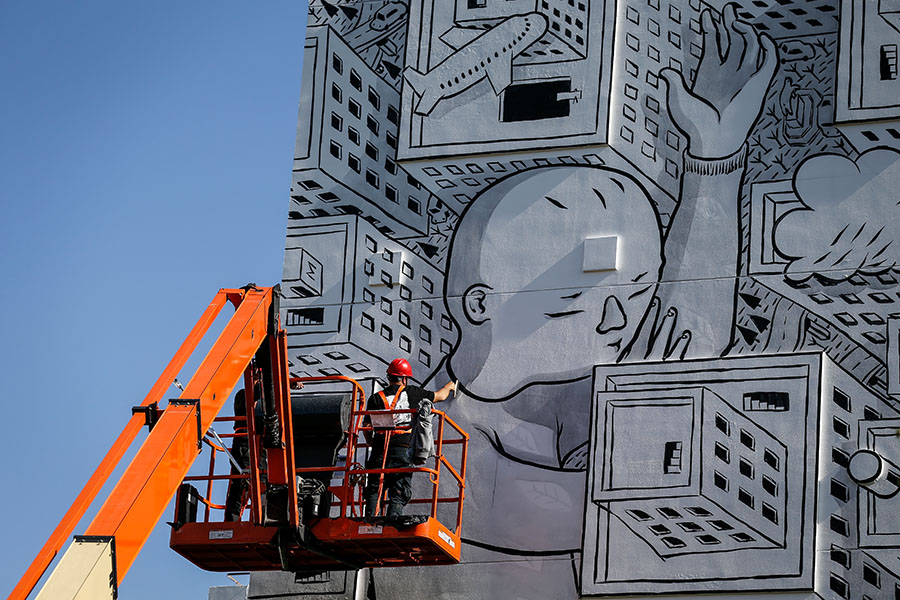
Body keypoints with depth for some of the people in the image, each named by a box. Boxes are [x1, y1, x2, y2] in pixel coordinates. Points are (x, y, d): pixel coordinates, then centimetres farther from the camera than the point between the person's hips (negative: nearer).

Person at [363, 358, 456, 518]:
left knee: (374, 492, 6)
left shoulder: (376, 398, 7)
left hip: (379, 452, 1)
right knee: (398, 497, 0)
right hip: (403, 450, -1)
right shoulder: (412, 392, 7)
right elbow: (440, 396, 23)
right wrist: (450, 386, 45)